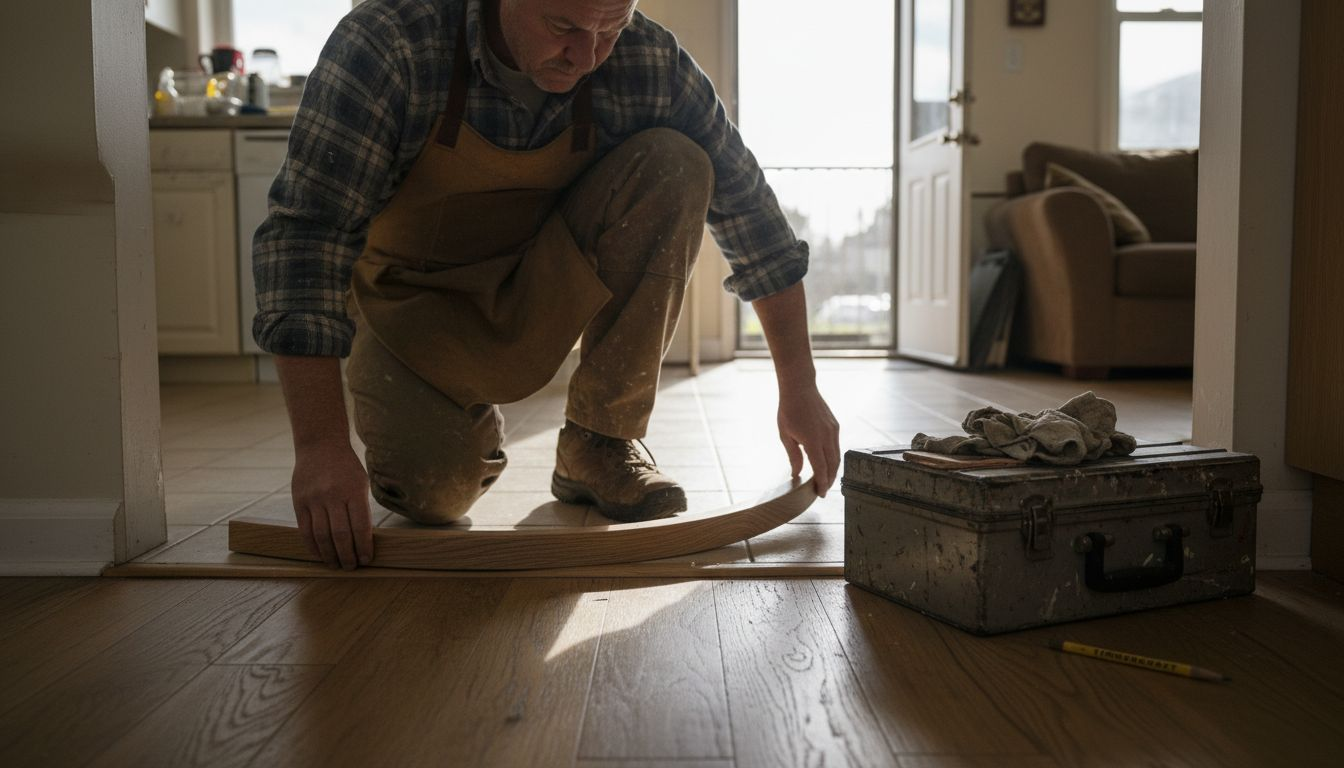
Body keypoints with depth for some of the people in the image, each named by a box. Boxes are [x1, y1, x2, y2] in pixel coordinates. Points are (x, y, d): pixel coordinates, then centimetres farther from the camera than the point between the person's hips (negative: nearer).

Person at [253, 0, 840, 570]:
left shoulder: (649, 61, -18)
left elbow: (746, 204, -11)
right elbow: (306, 233, -28)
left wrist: (798, 388, -11)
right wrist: (320, 444, -35)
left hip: (545, 289, 2)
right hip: (421, 298, -2)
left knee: (673, 164, -23)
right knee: (428, 492, -26)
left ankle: (598, 445, -12)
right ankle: (474, 427, 14)